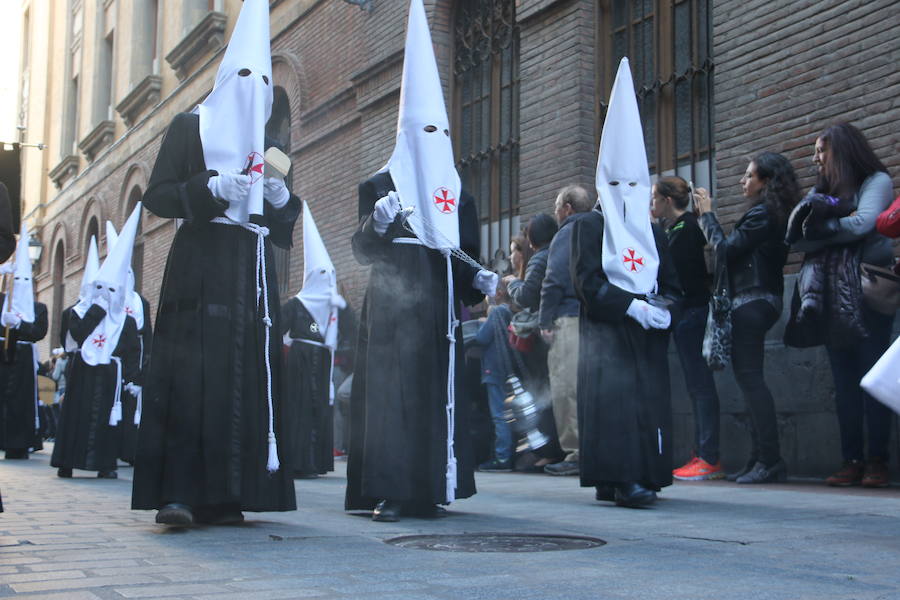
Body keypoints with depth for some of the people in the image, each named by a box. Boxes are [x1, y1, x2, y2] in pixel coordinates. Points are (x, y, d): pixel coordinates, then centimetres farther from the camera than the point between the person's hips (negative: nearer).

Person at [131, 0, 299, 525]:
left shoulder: (268, 147, 23)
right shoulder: (190, 127, 9)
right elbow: (158, 196, -1)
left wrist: (281, 197, 0)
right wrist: (212, 187, -15)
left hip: (253, 275, 5)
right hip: (201, 269, -5)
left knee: (247, 377, -2)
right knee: (190, 375, -14)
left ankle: (223, 495, 0)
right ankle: (177, 491, -16)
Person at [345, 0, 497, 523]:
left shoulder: (456, 192, 16)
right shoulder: (381, 185, 1)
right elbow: (363, 251, -3)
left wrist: (479, 280, -1)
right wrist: (379, 222, -22)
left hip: (438, 309, 5)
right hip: (393, 308, -5)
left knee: (438, 392, 5)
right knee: (389, 389, -8)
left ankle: (429, 487, 13)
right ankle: (386, 492, -5)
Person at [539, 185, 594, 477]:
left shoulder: (567, 233, -2)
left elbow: (554, 279, -11)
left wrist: (546, 320, -8)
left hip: (571, 319, -8)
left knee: (566, 387, -5)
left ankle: (576, 453, -7)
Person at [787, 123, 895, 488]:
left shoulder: (876, 181, 2)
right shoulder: (820, 192, 17)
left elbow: (862, 223, -16)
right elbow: (796, 238, 3)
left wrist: (819, 228, -6)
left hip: (868, 295, -5)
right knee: (844, 382, 2)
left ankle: (877, 461, -4)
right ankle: (852, 460, 4)